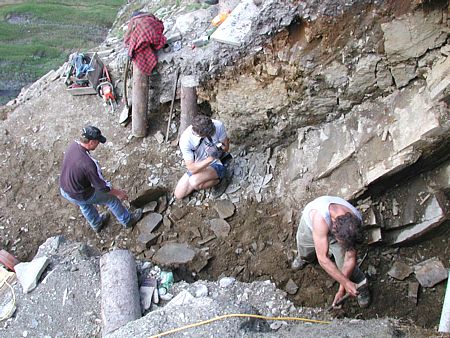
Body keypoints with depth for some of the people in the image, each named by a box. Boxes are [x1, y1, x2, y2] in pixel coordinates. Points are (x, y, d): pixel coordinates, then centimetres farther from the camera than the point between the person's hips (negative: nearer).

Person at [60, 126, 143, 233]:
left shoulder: (73, 145, -15)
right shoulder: (88, 163, -38)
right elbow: (102, 187, -24)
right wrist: (118, 192, -8)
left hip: (63, 190, 7)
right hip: (79, 196, -7)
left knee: (84, 205, 36)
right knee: (111, 198, 14)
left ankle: (96, 224, 61)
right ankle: (128, 220, 36)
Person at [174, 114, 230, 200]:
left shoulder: (218, 125, -25)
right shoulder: (185, 139, -28)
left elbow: (226, 147, -8)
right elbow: (191, 168, -27)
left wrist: (219, 148, -32)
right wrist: (211, 158, -41)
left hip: (215, 164, -3)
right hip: (196, 167, 3)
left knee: (194, 182, -32)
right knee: (179, 195, -1)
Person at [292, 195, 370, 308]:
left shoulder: (355, 221, -35)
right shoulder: (320, 218, -49)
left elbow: (350, 258, -25)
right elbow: (322, 259, -44)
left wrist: (342, 289, -23)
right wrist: (346, 283, -42)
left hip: (339, 231, 1)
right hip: (310, 224, -1)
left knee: (346, 266, -9)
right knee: (304, 253, 22)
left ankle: (361, 287, 22)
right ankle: (303, 257, 60)